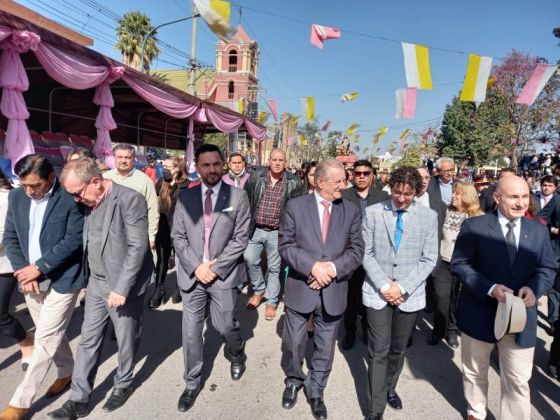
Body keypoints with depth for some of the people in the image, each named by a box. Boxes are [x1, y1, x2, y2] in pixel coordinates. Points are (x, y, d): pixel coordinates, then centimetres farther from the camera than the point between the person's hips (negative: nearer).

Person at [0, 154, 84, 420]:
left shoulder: (70, 198, -15)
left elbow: (74, 240, -16)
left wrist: (39, 267, -17)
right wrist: (23, 271, -7)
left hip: (61, 279, -6)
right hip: (30, 279, 6)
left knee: (46, 339, -1)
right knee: (51, 334, 18)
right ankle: (66, 373, 39)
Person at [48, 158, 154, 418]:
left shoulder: (129, 199, -19)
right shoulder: (88, 203, 3)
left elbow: (138, 247, -21)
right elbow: (88, 243, 12)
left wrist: (122, 288, -21)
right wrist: (86, 277, 7)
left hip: (123, 285, -6)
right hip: (95, 284, 6)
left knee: (125, 340, 12)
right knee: (88, 341, 13)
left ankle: (123, 384, 36)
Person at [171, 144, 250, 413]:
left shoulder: (238, 196, -5)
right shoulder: (185, 197, 2)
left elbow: (240, 238, -7)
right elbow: (177, 236, 2)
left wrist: (215, 267, -13)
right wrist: (196, 266, -10)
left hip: (223, 273, -2)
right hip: (191, 273, 2)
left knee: (225, 325, 10)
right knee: (191, 331, 9)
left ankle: (237, 355, 44)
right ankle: (192, 383, 30)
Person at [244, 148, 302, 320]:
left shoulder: (293, 182, -5)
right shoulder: (256, 176, -1)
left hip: (277, 232, -2)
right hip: (255, 229, 2)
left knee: (274, 268, 8)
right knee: (249, 260, 0)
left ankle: (271, 302, 25)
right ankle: (259, 290, 27)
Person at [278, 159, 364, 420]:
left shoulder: (351, 211, 1)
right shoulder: (295, 206, -4)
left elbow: (356, 249, -1)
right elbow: (285, 245, -7)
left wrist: (333, 268, -17)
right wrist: (313, 266, -19)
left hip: (333, 292, 1)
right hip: (300, 289, -1)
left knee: (325, 348, 16)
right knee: (293, 343, 16)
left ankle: (315, 392, 40)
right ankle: (293, 381, 45)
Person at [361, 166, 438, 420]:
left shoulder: (429, 216, -2)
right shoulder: (373, 213, -3)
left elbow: (429, 259, -3)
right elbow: (366, 253, -4)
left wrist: (403, 287, -12)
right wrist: (384, 285, -12)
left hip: (410, 294, 1)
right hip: (377, 292, -1)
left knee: (398, 350, 16)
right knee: (378, 352, 1)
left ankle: (390, 389, 41)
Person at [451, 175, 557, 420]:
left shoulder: (539, 230, 2)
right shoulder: (474, 226, -11)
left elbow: (547, 268, 6)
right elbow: (459, 264, -11)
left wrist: (534, 288, -15)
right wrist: (490, 288, -24)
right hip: (480, 314, -2)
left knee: (518, 382, 8)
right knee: (475, 373, 20)